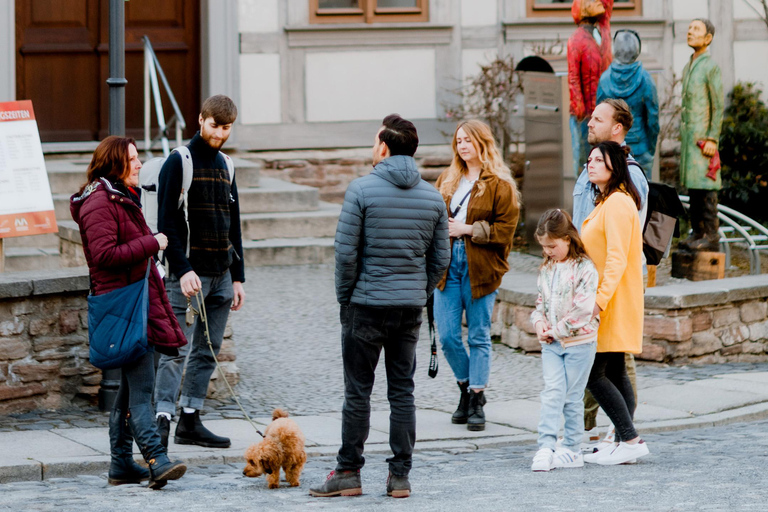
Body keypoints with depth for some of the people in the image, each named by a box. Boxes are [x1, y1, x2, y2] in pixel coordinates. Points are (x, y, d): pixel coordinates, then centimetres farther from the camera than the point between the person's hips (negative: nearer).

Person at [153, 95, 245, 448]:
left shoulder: (224, 165, 16)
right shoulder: (180, 162, -6)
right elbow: (166, 223, -11)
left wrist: (238, 277, 15)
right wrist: (182, 270, -19)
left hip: (221, 275, 7)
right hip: (189, 274, -7)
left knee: (208, 351, 7)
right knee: (178, 349, -12)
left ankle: (190, 422, 12)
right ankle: (162, 419, -15)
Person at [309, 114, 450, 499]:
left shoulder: (362, 190, -10)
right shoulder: (432, 196, 5)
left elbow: (346, 253, -11)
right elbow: (441, 258, 8)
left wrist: (345, 296, 1)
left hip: (366, 306, -4)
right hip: (411, 308, 4)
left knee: (358, 392, 3)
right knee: (402, 392, 8)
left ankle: (348, 474, 7)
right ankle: (400, 476, 8)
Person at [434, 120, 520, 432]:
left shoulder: (499, 184, -3)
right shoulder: (447, 180, 14)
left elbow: (505, 230, -8)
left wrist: (468, 230, -14)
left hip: (480, 268, -5)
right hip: (448, 263, 5)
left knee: (478, 336, 1)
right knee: (447, 336, 1)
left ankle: (477, 403, 8)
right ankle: (467, 387, 23)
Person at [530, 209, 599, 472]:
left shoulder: (584, 268, -11)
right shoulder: (546, 269, 12)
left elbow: (582, 309, -17)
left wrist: (557, 330, -12)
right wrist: (539, 322, -1)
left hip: (579, 341, -5)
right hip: (551, 343, 5)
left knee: (572, 397, 1)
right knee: (552, 392, -8)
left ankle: (573, 449, 10)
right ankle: (546, 446, -14)